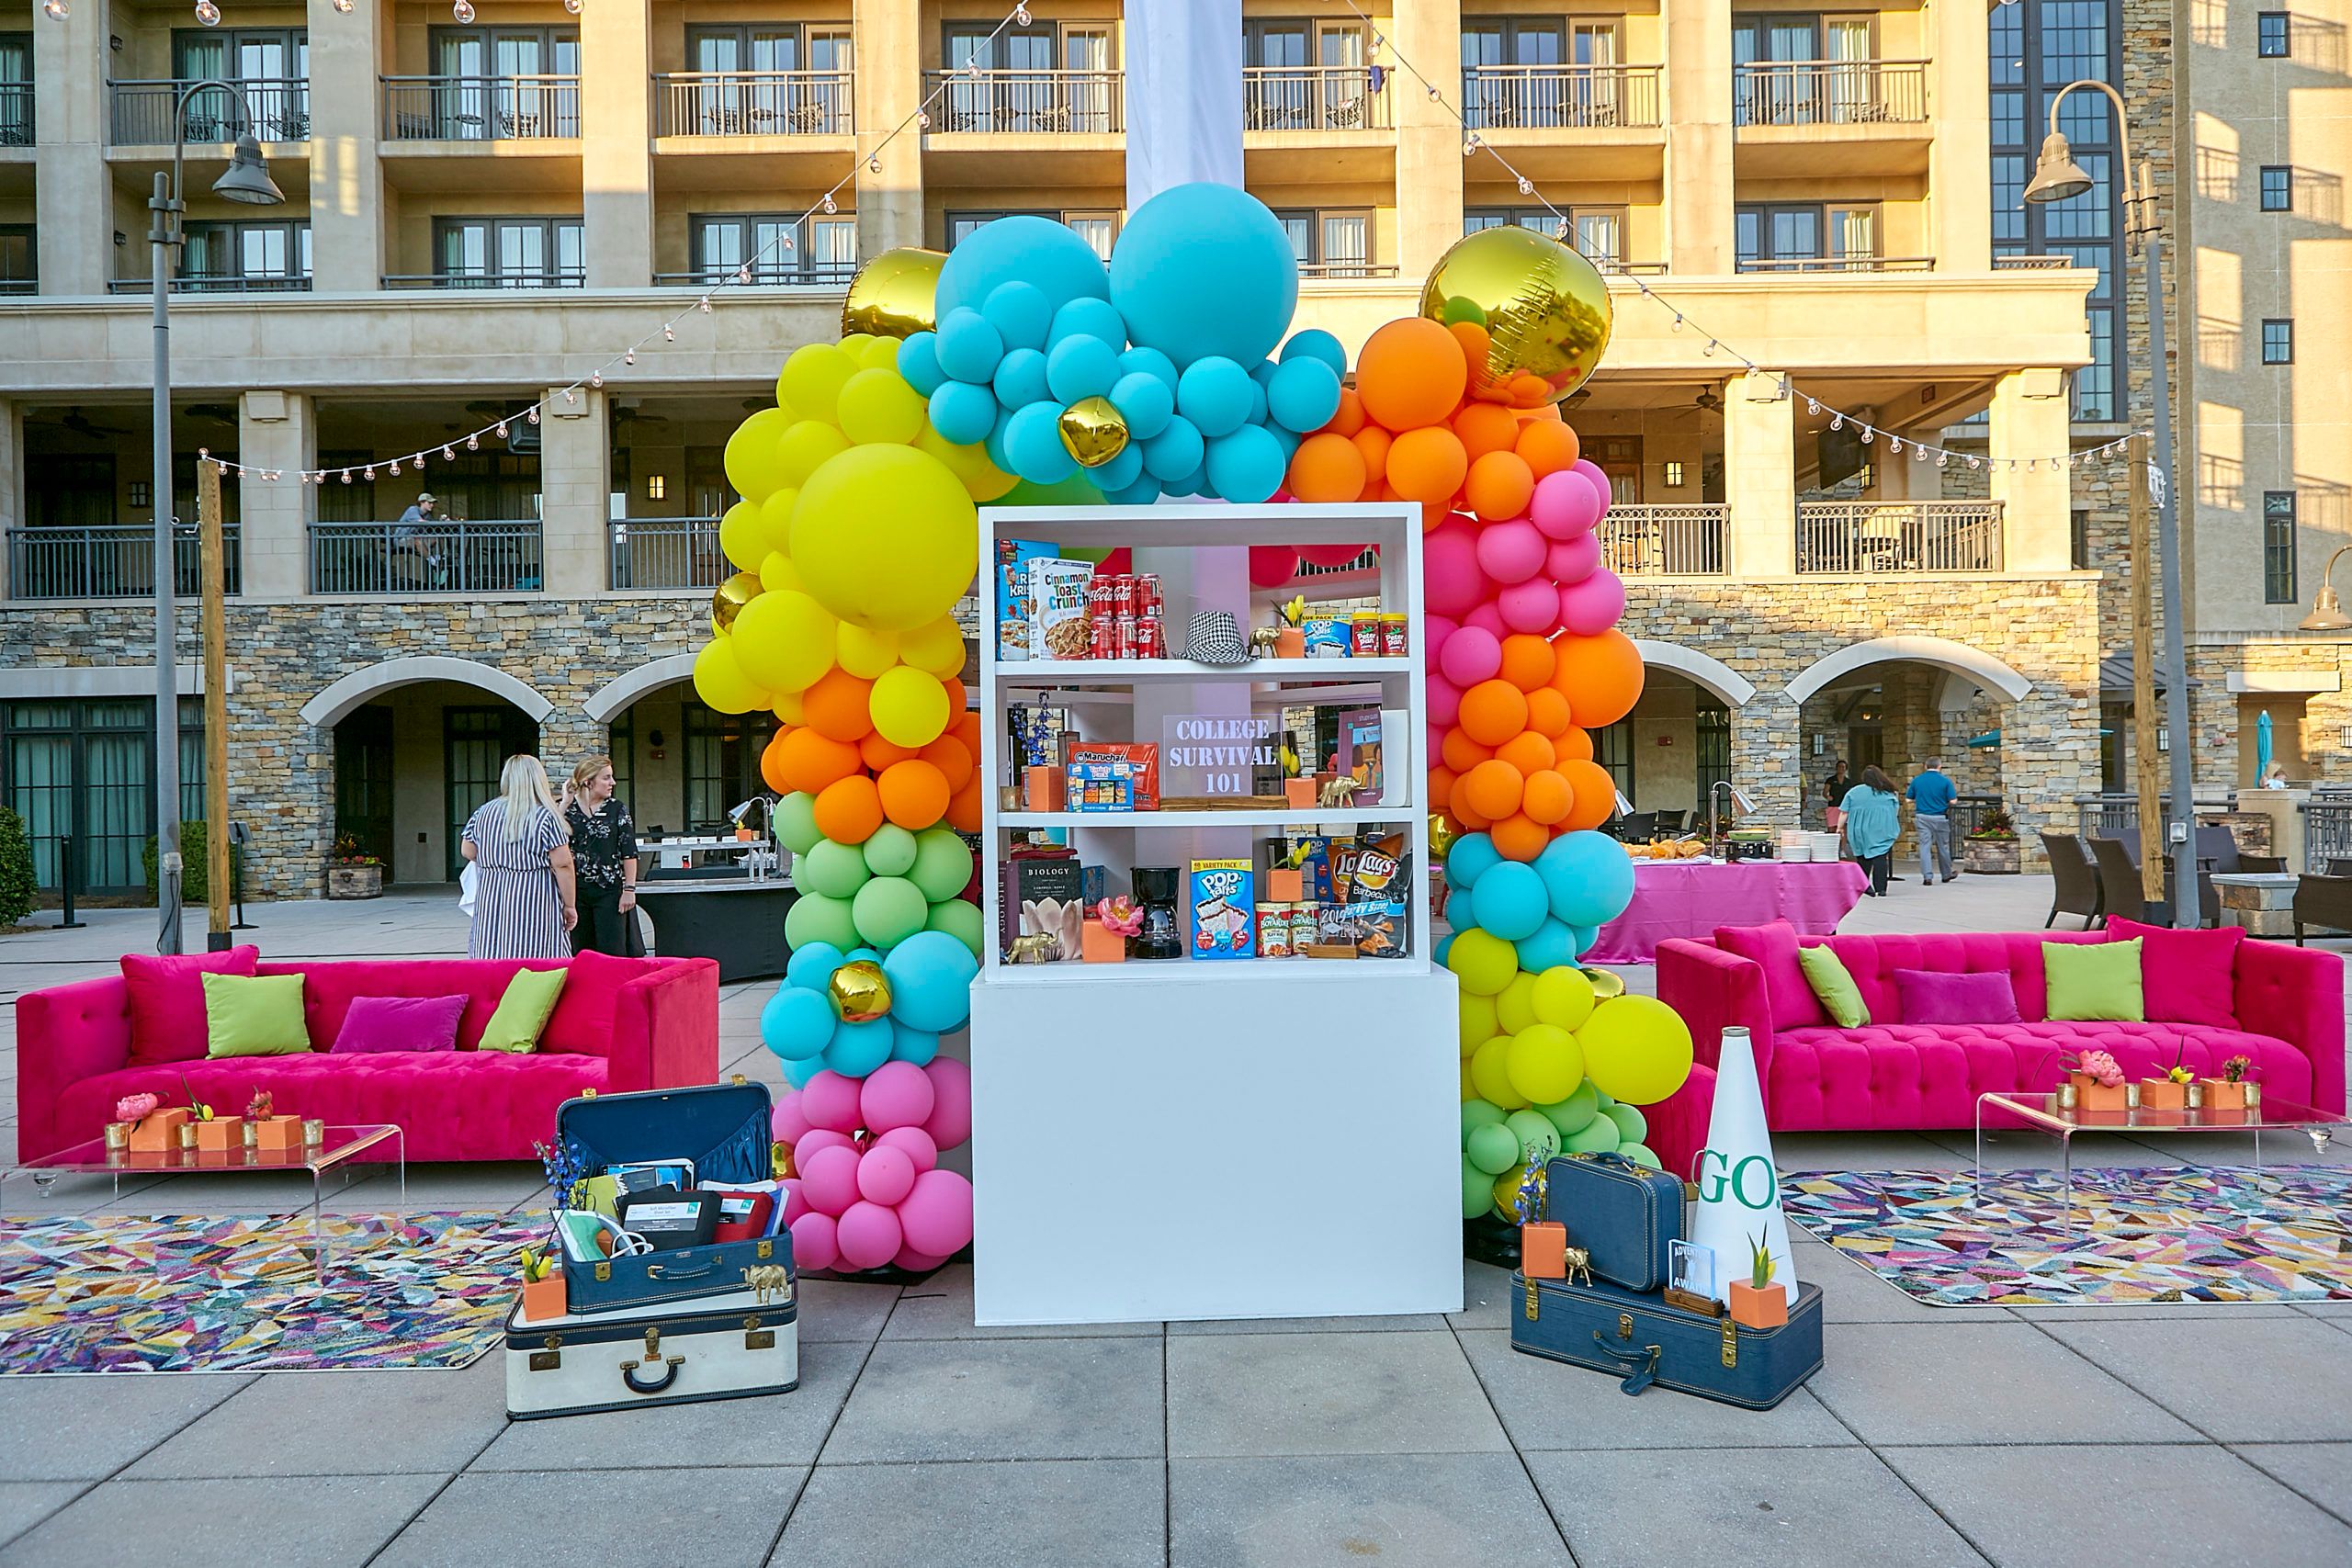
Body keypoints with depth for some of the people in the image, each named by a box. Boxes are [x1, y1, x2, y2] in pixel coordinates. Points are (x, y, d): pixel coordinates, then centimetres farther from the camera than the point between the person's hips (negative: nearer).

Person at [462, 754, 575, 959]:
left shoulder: (483, 813, 7)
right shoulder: (546, 816, -7)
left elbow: (468, 852, 16)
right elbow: (563, 864, -10)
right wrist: (570, 905, -4)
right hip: (533, 902, -5)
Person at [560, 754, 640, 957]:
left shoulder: (617, 809, 1)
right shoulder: (567, 809, 4)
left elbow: (629, 852, 0)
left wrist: (629, 889, -6)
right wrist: (565, 803, -10)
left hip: (609, 889, -1)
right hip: (576, 889, 2)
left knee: (612, 952, -3)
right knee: (580, 951, 8)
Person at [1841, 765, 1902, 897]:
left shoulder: (1854, 792, -1)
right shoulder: (1888, 793, 4)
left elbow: (1845, 812, -2)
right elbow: (1896, 812, 11)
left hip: (1861, 832, 0)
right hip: (1882, 832, 0)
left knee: (1864, 858, 13)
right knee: (1880, 858, -2)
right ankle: (1881, 889, -8)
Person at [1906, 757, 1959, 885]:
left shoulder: (1916, 780, 2)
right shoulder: (1945, 781, -5)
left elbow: (1909, 800, 4)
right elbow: (1952, 801, -8)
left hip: (1922, 816, 1)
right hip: (1940, 817, -1)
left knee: (1924, 846, 1)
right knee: (1943, 847, 13)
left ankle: (1927, 876, -7)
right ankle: (1946, 875, 27)